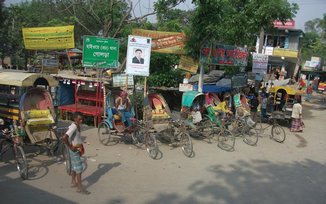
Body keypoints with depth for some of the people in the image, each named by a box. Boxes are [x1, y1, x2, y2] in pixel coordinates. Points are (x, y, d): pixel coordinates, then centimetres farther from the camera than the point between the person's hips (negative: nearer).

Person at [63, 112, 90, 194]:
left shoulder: (77, 126, 3)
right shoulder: (73, 127, -25)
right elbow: (64, 137, -35)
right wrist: (70, 147, -23)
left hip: (78, 149, 9)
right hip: (74, 150, -9)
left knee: (74, 166, 20)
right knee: (79, 168, -4)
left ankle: (73, 182, 34)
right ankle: (80, 187, 2)